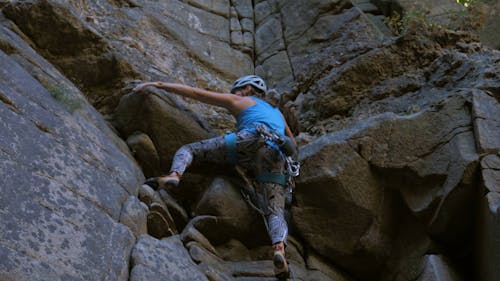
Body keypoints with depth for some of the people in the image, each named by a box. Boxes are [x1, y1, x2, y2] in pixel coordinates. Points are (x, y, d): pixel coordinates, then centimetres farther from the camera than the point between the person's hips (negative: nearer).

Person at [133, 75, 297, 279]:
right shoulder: (277, 113, 42)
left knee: (189, 150, 11)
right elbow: (293, 145, 52)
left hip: (248, 141, -3)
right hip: (275, 159, 3)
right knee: (274, 213, -2)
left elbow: (196, 93, 27)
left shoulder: (241, 101, 29)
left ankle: (175, 174, -22)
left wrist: (158, 85, 31)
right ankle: (279, 247, -34)